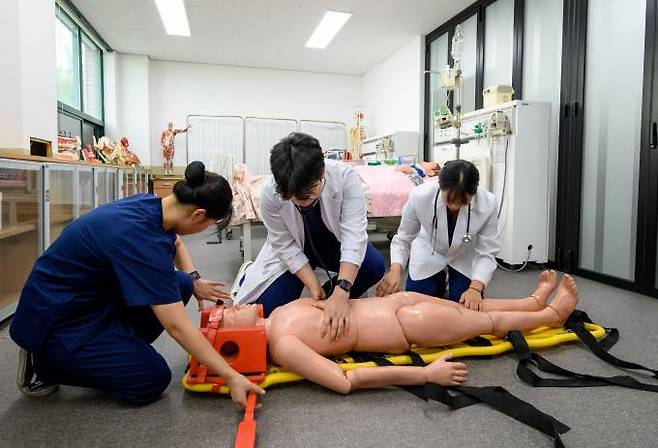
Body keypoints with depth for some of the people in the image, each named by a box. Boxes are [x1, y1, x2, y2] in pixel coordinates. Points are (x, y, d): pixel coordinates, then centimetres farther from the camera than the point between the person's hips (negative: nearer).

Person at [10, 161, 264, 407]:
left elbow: (175, 243, 20)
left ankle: (116, 349, 8)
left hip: (92, 297, 9)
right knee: (153, 380, -6)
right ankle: (43, 363, 4)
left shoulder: (151, 206, -7)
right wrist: (231, 377, -28)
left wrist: (194, 281, 5)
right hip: (58, 320, -9)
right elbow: (176, 325, -33)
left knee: (181, 285, -2)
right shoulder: (140, 237, -34)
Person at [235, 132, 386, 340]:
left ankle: (337, 311, 3)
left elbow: (354, 235, -36)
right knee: (269, 305, -15)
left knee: (374, 266, -25)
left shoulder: (345, 177, -32)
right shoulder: (270, 194, -30)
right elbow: (287, 247, -20)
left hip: (334, 243, 1)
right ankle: (251, 274, 19)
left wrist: (341, 293, -46)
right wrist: (313, 286, -29)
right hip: (295, 252, -1)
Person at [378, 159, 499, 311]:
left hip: (466, 258, 0)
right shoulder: (420, 196, -34)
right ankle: (440, 283, 30)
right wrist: (395, 269, -38)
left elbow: (487, 253, -22)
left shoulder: (488, 203, -33)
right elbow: (403, 238, -20)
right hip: (429, 254, 0)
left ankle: (452, 280, 26)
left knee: (469, 308, -7)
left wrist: (475, 288, -37)